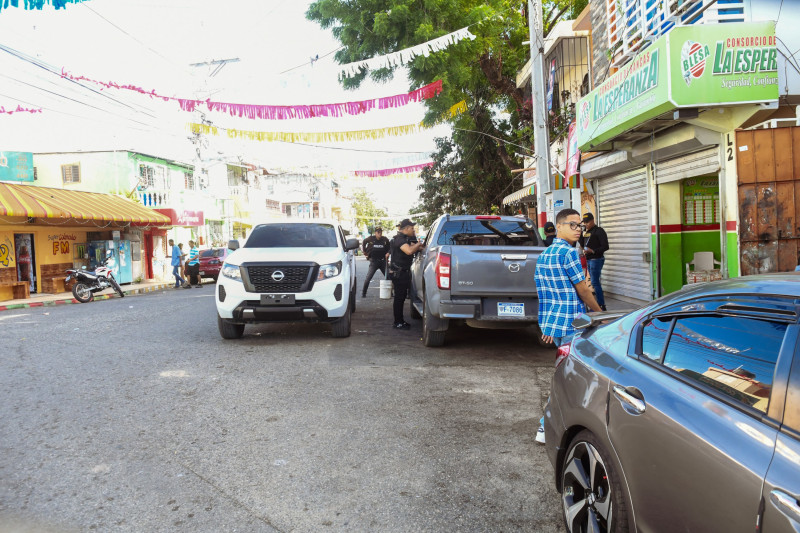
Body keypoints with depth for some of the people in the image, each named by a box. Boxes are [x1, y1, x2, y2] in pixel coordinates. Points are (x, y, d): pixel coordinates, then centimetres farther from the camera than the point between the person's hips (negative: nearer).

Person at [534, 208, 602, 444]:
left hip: (551, 324, 9)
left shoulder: (543, 254, 14)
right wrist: (599, 314, 5)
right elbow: (582, 290, -10)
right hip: (570, 325, -9)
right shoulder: (568, 252, -13)